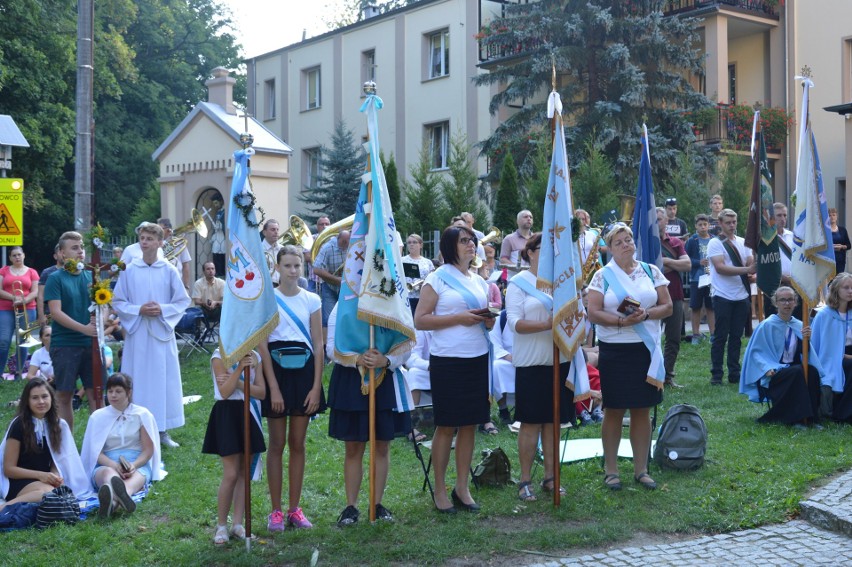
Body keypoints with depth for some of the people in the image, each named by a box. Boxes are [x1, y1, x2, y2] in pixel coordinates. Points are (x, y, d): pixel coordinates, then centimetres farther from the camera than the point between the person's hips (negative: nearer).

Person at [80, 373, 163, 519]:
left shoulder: (142, 415, 9)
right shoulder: (98, 417, 11)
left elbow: (148, 450, 4)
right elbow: (96, 452, 2)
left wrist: (134, 465, -18)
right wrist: (115, 465, -20)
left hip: (137, 464, 0)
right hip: (107, 465, 0)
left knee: (135, 476, -37)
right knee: (108, 473, -37)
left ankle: (112, 502, -74)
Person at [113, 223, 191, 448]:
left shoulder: (169, 271, 0)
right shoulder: (129, 271, 1)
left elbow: (183, 301, 3)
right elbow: (117, 302, 4)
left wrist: (163, 309, -13)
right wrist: (138, 310, -12)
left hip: (162, 333, 0)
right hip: (137, 334, 0)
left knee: (163, 380, 3)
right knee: (138, 381, 3)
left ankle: (163, 430, 12)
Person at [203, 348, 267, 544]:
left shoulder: (255, 357, 6)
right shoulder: (220, 356, -7)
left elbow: (262, 392, -2)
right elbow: (225, 392, -15)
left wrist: (238, 383, -15)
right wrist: (239, 369, -25)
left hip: (248, 413, 5)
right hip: (227, 413, -5)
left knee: (245, 473, 7)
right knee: (231, 475, -8)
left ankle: (238, 524, 13)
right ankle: (221, 525, 6)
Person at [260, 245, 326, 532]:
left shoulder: (312, 300, 5)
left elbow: (318, 346, 4)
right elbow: (262, 346, -6)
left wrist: (316, 387, -4)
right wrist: (273, 388, -13)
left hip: (304, 371, 3)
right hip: (276, 371, -2)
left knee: (298, 444, 8)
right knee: (277, 444, 2)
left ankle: (294, 509, 16)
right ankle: (276, 511, 10)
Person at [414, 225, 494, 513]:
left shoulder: (479, 281, 14)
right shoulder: (437, 279, -3)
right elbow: (420, 320, -10)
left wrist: (489, 319, -2)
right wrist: (459, 318, -17)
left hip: (478, 359, 6)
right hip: (447, 361, -5)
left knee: (470, 424, 8)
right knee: (446, 425, 1)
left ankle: (462, 487, 18)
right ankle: (439, 490, 11)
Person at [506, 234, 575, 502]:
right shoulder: (518, 283, -2)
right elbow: (515, 322, -11)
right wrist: (547, 324, -23)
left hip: (560, 359, 5)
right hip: (531, 362, -4)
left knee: (554, 420, 9)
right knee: (530, 422, -1)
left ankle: (550, 477, 18)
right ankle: (525, 480, 8)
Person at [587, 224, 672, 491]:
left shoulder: (651, 272, 7)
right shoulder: (602, 276, 0)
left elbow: (667, 306, 4)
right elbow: (593, 313, -8)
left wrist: (646, 314, -14)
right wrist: (621, 321, -21)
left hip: (646, 349, 2)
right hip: (614, 351, -2)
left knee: (642, 411, 7)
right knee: (614, 411, 4)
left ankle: (641, 469, 17)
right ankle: (610, 469, 14)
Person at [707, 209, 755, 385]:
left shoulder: (743, 243, 12)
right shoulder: (715, 243, -4)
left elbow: (751, 264, 5)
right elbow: (720, 267, -16)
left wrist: (755, 265, -20)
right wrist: (746, 269, -23)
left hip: (741, 296, 5)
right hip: (723, 297, -4)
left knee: (736, 336, 9)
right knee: (720, 336, 0)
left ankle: (734, 374, 16)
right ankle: (716, 375, 6)